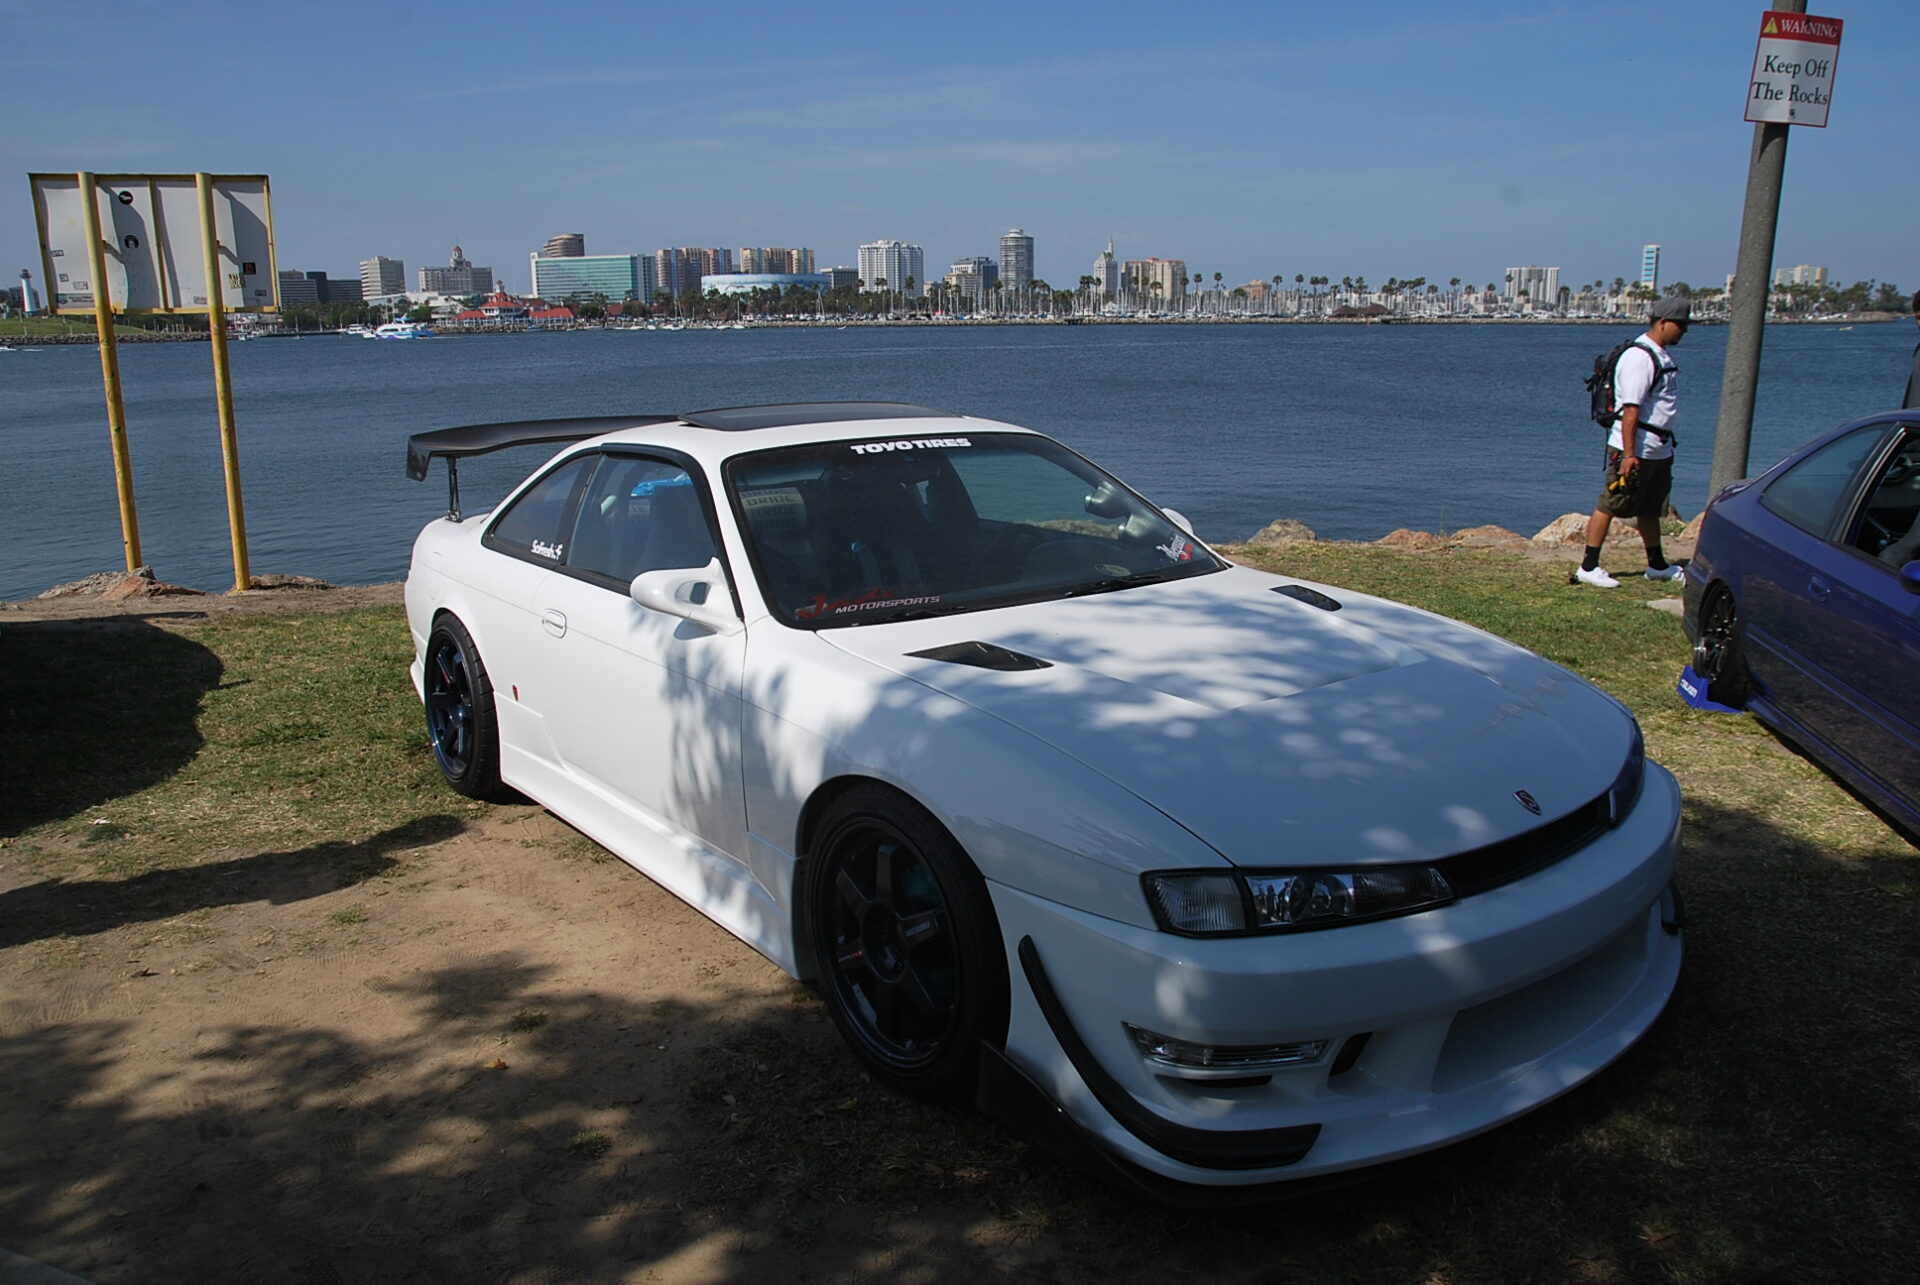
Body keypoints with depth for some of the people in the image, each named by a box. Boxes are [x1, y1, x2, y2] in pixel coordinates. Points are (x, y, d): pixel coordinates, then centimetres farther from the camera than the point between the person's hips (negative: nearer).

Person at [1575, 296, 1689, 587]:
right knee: (1609, 506, -4)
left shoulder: (1661, 356, 14)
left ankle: (1657, 565, 29)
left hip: (1659, 450, 10)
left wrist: (1666, 443, 20)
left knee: (1650, 510, 18)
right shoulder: (1639, 358, -17)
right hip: (1634, 450, -10)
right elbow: (1630, 408, -22)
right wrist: (1629, 453, -25)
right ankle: (1588, 566, 1)